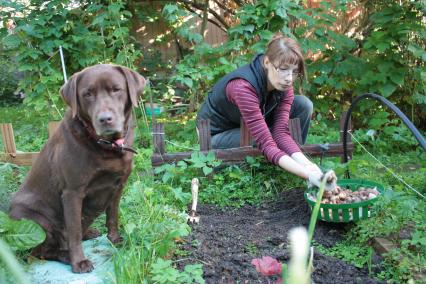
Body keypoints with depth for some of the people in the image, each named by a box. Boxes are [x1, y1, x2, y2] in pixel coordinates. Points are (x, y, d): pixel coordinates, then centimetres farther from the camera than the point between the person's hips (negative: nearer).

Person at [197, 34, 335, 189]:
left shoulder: (283, 83, -15)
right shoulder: (243, 86, -37)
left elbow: (281, 131, -23)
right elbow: (266, 144, -40)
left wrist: (306, 163, -40)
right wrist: (307, 174, -49)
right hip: (217, 134, -6)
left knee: (303, 105, -11)